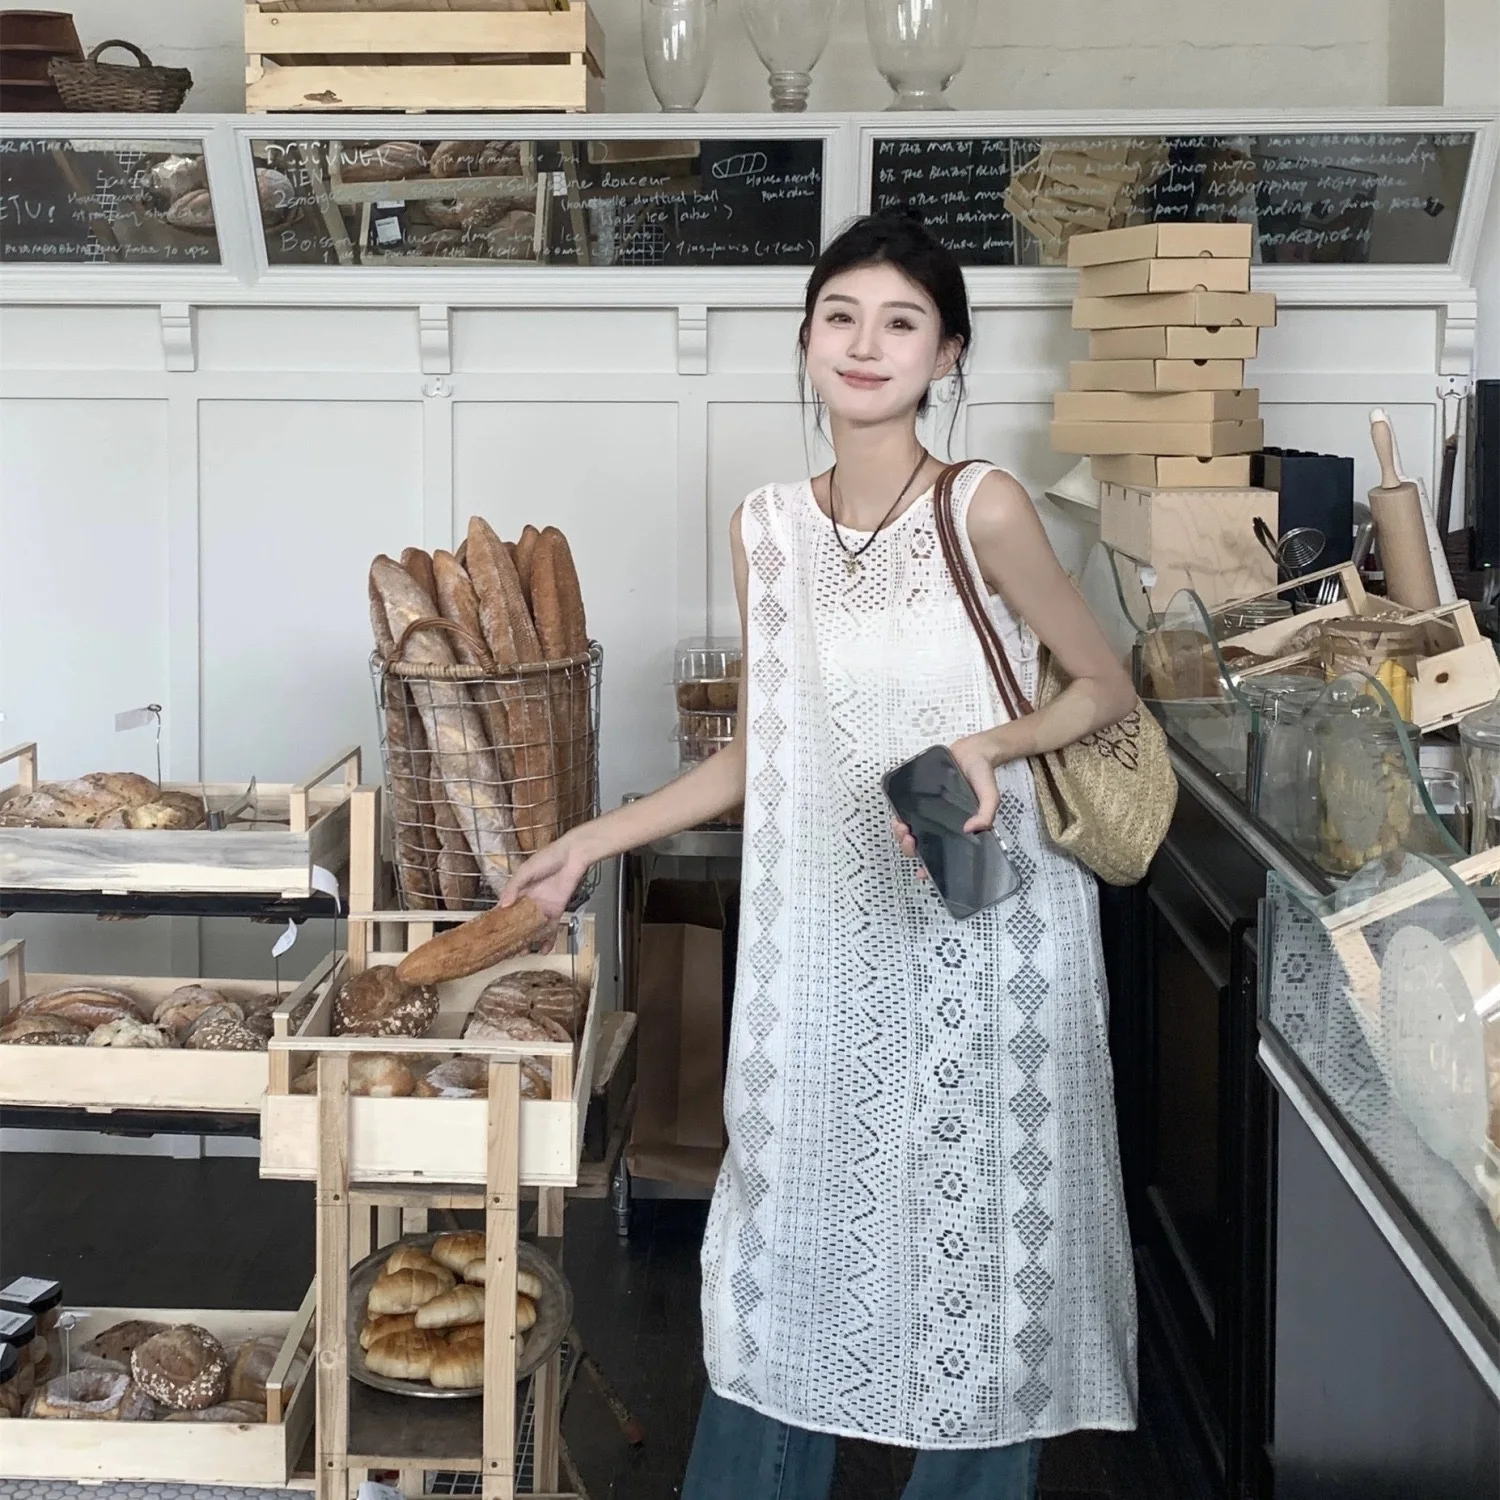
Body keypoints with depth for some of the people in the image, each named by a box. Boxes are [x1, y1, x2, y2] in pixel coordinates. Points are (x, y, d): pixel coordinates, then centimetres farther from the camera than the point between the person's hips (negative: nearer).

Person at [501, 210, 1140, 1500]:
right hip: (827, 931, 4)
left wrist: (989, 745, -19)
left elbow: (1108, 690, 0)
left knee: (974, 1233, 5)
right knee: (789, 1227, 10)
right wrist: (591, 844, 12)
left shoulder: (983, 510, -10)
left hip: (983, 930, -4)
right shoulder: (769, 529, 5)